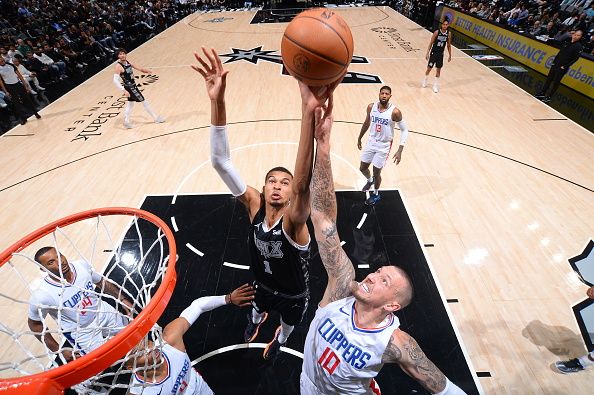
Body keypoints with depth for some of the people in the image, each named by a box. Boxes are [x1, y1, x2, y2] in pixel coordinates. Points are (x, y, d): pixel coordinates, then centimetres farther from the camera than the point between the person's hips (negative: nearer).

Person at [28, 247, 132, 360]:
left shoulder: (82, 265, -20)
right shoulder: (42, 296, -29)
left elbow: (103, 283, -1)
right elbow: (34, 324, -11)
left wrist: (122, 299, 0)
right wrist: (58, 350, -9)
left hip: (102, 312, 4)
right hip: (81, 332, -4)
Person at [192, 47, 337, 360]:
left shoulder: (293, 220, -38)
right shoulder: (254, 205, -28)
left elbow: (302, 182, -61)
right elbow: (220, 161, -38)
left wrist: (308, 111, -75)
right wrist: (217, 101, -52)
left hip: (294, 295, -2)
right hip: (263, 285, 3)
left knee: (288, 324, 30)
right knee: (258, 309, 35)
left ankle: (280, 339, 67)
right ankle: (256, 320, 73)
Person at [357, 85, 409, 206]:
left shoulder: (394, 112, -20)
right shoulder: (371, 107, -7)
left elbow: (404, 130, -12)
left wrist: (400, 151, -19)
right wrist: (359, 138, 19)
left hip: (384, 146, -4)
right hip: (371, 142, 4)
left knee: (376, 173, 4)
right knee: (362, 168, 15)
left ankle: (376, 194, 31)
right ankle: (370, 180, 50)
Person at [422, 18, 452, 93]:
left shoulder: (449, 33, -3)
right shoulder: (437, 32, -13)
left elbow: (449, 45, 6)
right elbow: (431, 43, -8)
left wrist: (449, 55, 6)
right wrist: (427, 53, -11)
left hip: (441, 54, 3)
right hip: (434, 52, -2)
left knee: (438, 70, 6)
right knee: (429, 68, 6)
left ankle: (435, 85, 16)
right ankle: (425, 80, 32)